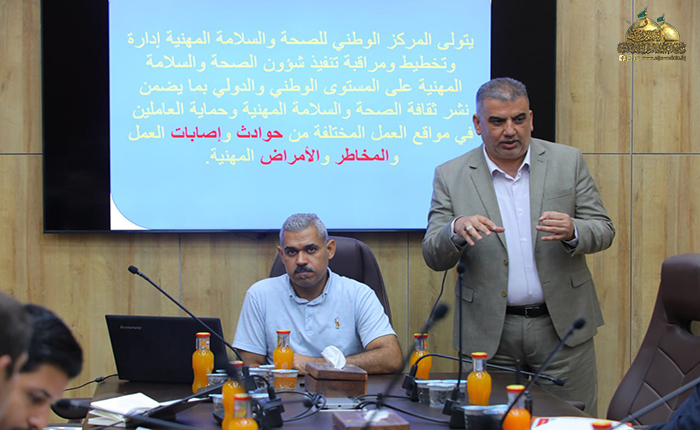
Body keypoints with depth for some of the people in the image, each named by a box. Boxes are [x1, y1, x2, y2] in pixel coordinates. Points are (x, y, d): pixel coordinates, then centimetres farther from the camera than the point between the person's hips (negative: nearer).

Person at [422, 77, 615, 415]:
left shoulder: (568, 162, 4)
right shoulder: (451, 177, 1)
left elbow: (603, 231, 4)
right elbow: (434, 257, -2)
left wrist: (572, 231, -19)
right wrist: (457, 231, -24)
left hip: (562, 325, 1)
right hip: (490, 334, -1)